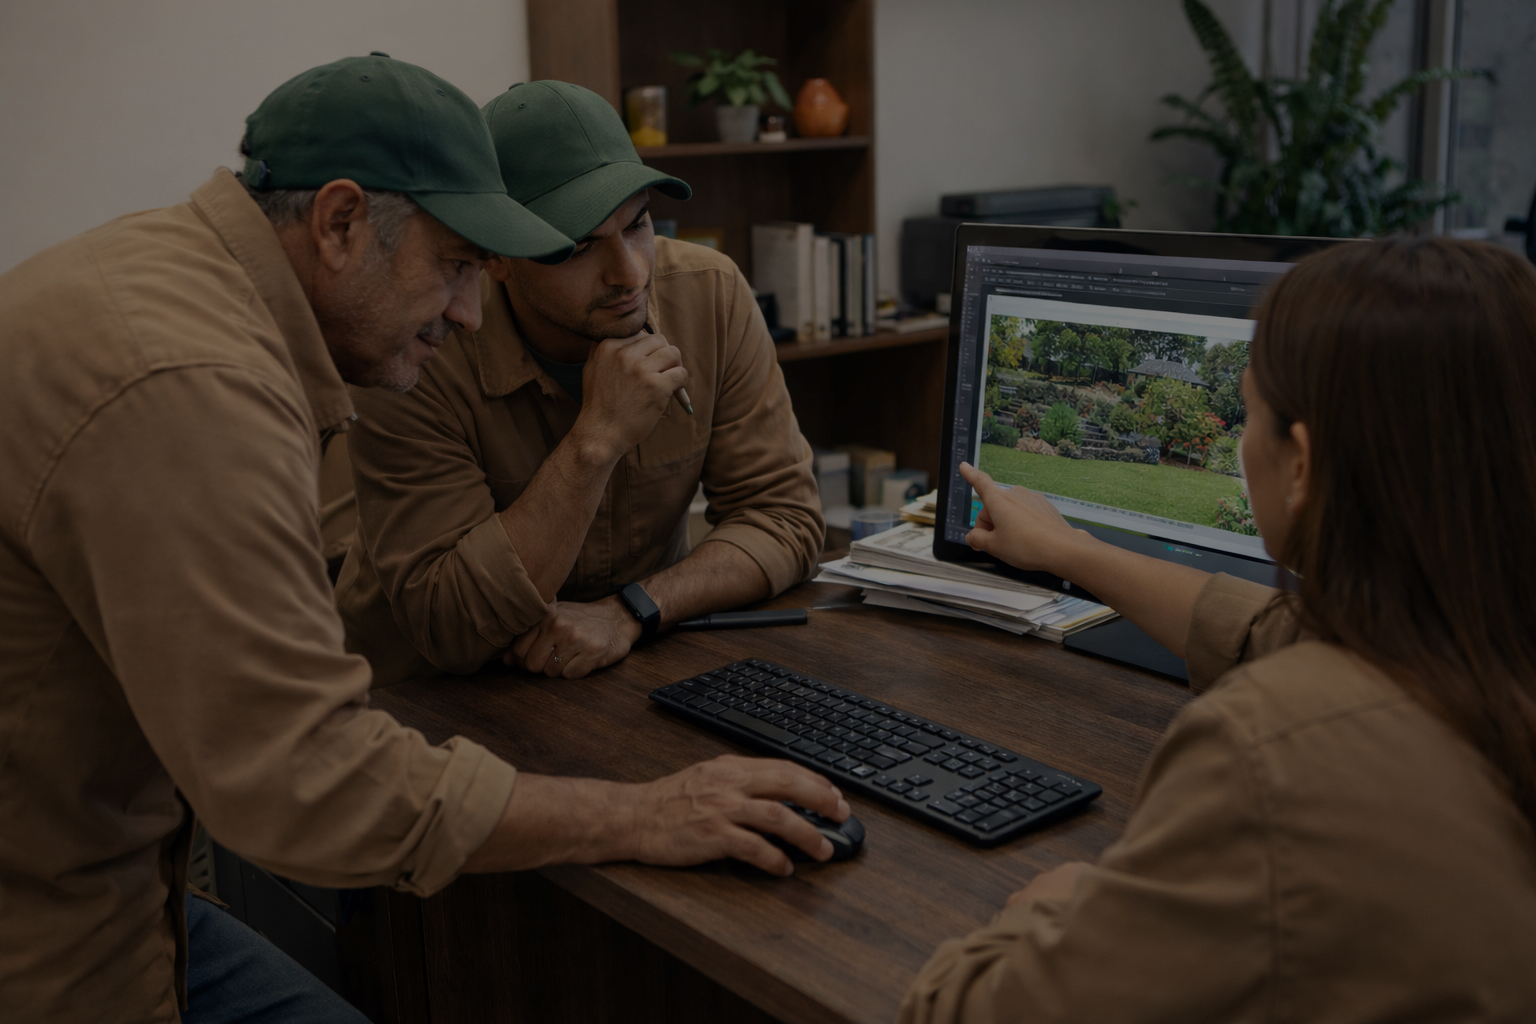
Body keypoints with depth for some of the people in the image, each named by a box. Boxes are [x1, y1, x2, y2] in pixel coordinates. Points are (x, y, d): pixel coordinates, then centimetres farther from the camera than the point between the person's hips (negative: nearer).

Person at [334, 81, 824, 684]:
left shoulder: (711, 295, -11)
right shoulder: (419, 361, -21)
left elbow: (784, 518, -8)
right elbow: (452, 630, -25)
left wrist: (628, 612, -23)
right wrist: (598, 438, -31)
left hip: (632, 673, 3)